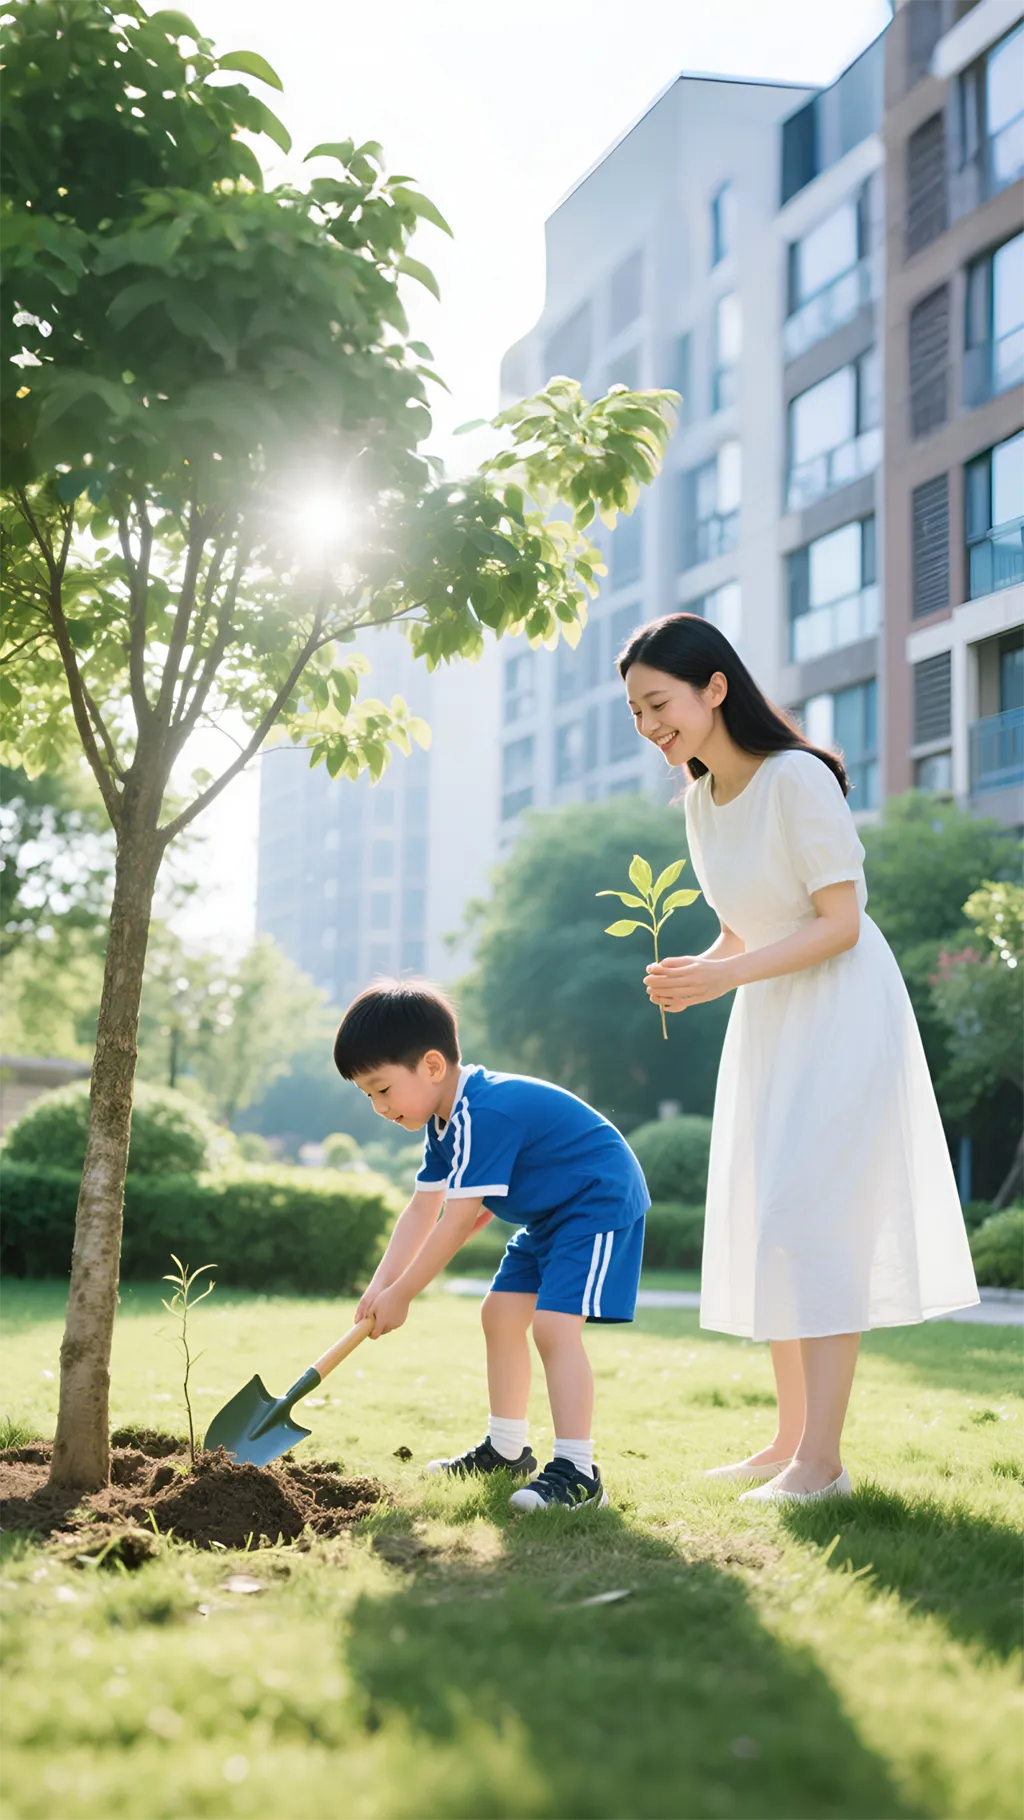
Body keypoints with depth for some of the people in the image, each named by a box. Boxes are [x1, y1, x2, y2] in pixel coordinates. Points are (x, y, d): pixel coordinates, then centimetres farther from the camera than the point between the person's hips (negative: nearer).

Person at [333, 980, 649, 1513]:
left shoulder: (483, 1115, -29)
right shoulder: (448, 1120, 5)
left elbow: (456, 1225, -27)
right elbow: (422, 1211, 7)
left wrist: (400, 1296, -19)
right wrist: (381, 1285, -3)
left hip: (601, 1203, -11)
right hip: (549, 1215, 11)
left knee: (553, 1324, -22)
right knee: (501, 1314, 13)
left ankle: (576, 1472, -22)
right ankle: (506, 1450, 25)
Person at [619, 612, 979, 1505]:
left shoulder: (797, 780, -20)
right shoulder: (699, 799, 5)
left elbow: (839, 924, -20)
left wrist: (724, 976, -28)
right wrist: (696, 973, -6)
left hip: (841, 1015, -9)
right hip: (766, 1024, 9)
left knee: (811, 1219, -14)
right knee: (765, 1225, 9)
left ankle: (821, 1461, -11)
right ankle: (791, 1440, 17)